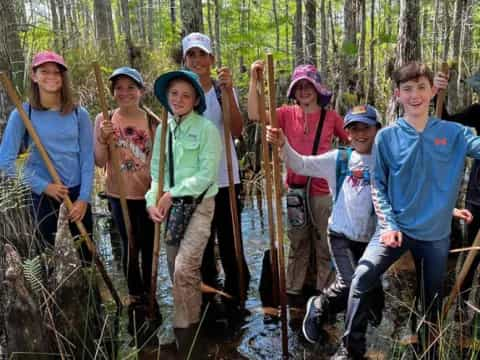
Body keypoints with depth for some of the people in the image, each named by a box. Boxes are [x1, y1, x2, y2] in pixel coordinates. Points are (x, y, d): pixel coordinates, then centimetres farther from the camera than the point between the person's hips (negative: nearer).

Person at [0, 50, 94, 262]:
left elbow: (87, 158, -1)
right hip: (42, 193, -1)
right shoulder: (22, 114, -6)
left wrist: (84, 198, -8)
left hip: (77, 191, 1)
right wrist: (43, 186, -11)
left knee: (86, 252, 9)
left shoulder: (79, 114, -1)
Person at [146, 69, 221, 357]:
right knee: (176, 269, 11)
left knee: (184, 269, -13)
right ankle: (191, 322, 29)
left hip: (199, 203, -6)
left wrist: (172, 194, -15)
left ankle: (185, 331, 5)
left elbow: (206, 174, -14)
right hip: (171, 205, 6)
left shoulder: (207, 129, -8)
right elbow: (156, 171, 10)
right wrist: (153, 201, -6)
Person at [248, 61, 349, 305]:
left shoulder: (331, 117, 0)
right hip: (296, 189, 1)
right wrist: (254, 80, -16)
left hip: (324, 190, -1)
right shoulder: (287, 114, 1)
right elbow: (254, 115, -12)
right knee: (298, 244, 13)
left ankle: (323, 292, 22)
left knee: (324, 245, 8)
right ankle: (293, 291, 24)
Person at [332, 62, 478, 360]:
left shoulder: (453, 133, -1)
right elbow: (378, 184, -1)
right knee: (363, 278, -16)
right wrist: (389, 224, -9)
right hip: (397, 227, -1)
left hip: (436, 233, 1)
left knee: (432, 302, 15)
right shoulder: (387, 137, -3)